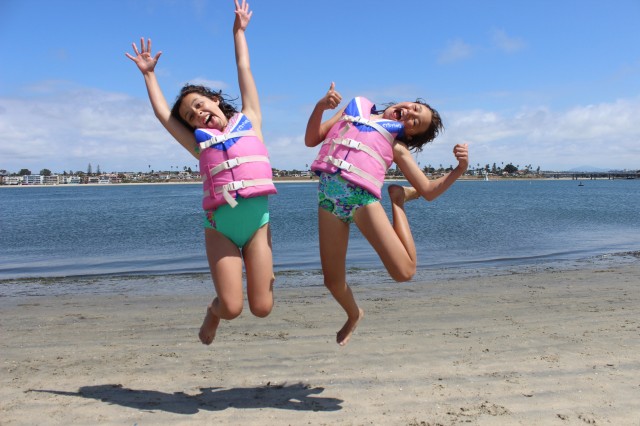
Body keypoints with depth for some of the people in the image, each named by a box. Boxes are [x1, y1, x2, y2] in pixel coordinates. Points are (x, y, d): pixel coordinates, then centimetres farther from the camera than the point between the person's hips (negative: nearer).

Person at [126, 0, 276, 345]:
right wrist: (149, 74, 32)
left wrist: (239, 31, 31)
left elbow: (244, 70, 21)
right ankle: (214, 311, 30)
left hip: (257, 220, 0)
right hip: (220, 226, 1)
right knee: (231, 308, -6)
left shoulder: (250, 120, 12)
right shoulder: (199, 142, 14)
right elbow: (162, 113, 22)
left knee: (262, 308, -1)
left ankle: (264, 275, 33)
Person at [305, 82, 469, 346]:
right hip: (329, 195, 2)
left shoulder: (397, 146, 17)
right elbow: (312, 140, 20)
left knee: (404, 272, -11)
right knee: (332, 280, 5)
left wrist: (459, 169, -2)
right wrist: (320, 107, 3)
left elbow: (429, 191, 13)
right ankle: (353, 315, 40)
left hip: (363, 197, -1)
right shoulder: (355, 107, 24)